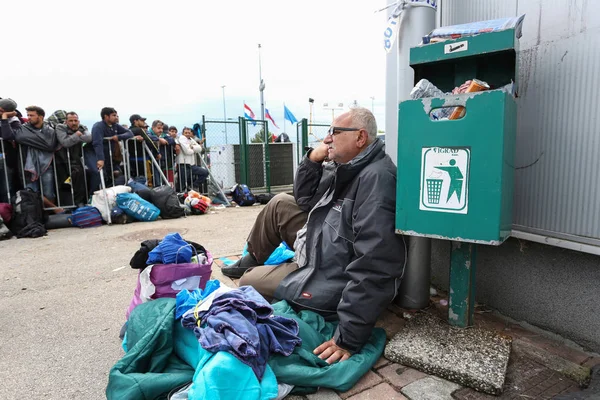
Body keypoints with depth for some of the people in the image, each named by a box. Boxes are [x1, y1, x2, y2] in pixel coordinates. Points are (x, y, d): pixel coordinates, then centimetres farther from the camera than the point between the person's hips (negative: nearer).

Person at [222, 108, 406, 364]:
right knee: (280, 204, 11)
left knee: (248, 282, 0)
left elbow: (375, 266, -36)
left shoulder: (377, 178, -30)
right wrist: (313, 159, -6)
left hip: (334, 282, -9)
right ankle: (251, 260, 30)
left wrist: (348, 336, -34)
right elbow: (303, 199, 12)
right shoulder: (343, 166, 2)